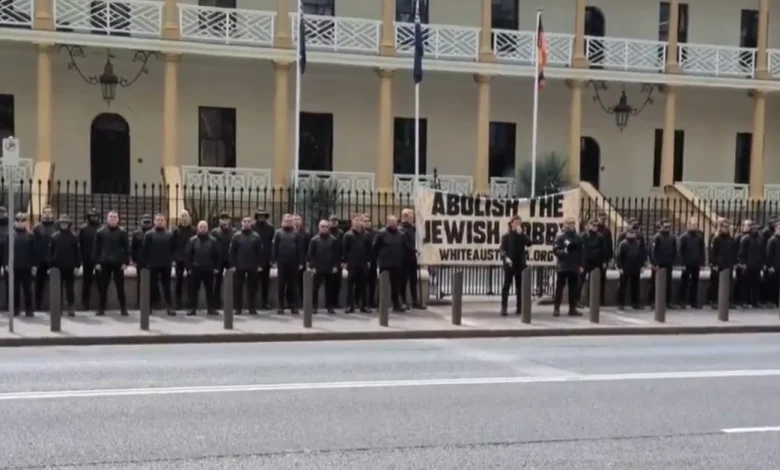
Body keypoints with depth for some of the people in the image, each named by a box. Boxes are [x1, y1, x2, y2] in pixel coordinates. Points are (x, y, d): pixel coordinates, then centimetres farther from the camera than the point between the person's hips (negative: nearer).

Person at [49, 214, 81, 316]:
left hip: (69, 267, -1)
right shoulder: (54, 236, 3)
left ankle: (71, 308, 9)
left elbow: (77, 252, 0)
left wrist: (77, 266, -5)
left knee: (69, 288, 4)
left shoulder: (73, 237, 0)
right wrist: (50, 266, -2)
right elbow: (51, 251, 3)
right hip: (57, 266, 1)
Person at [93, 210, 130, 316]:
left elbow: (127, 248, 2)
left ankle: (123, 308, 9)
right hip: (104, 263, 1)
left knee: (120, 287, 2)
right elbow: (96, 248, 5)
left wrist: (125, 262, -6)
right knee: (102, 287, 4)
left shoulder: (122, 232, 3)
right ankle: (101, 308, 13)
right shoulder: (100, 232, 5)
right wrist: (96, 262, -2)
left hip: (118, 263, -1)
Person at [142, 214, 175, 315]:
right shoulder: (149, 234, -1)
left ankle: (169, 307, 5)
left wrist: (170, 260, 3)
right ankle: (153, 305, 15)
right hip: (153, 265, -1)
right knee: (153, 286, 6)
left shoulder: (169, 235, 5)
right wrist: (147, 261, -4)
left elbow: (173, 249, 9)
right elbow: (144, 249, -2)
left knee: (167, 286, 4)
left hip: (166, 265, 1)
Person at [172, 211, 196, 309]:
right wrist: (173, 259, -4)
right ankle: (178, 301, 10)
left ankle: (191, 301, 9)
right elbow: (173, 245, 2)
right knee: (179, 280, 4)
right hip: (179, 259, 0)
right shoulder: (176, 231, 3)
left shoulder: (193, 231, 2)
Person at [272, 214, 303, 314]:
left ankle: (293, 306, 11)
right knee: (281, 285, 3)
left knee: (293, 285, 6)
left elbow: (300, 249, 3)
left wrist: (300, 262, -2)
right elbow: (274, 247, 2)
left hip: (293, 264, 0)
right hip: (281, 263, 0)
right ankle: (281, 306, 8)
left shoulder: (296, 234, 5)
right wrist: (274, 260, -5)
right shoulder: (278, 233, 5)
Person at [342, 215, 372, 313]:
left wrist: (368, 261, 5)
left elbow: (369, 249, 10)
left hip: (363, 264, 2)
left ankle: (364, 305, 10)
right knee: (350, 285, 1)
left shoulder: (366, 235, 7)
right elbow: (344, 249, -2)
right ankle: (350, 306, 5)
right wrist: (344, 261, -7)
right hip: (352, 264, -2)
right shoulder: (348, 235, -1)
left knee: (362, 285, 6)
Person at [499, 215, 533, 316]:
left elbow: (529, 243, -8)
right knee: (506, 285, -5)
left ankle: (519, 307, 13)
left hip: (520, 264, 3)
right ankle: (504, 307, -5)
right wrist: (505, 257, -23)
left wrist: (521, 233, -14)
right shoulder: (506, 236, 2)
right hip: (509, 264, -3)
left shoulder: (522, 235, 10)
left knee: (520, 286, 7)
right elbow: (502, 249, -6)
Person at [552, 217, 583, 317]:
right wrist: (564, 251, -24)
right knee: (559, 288, 0)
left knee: (574, 288, 7)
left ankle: (572, 308, 14)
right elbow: (555, 250, -8)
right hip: (563, 266, -4)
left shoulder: (578, 237, 7)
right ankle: (556, 308, 5)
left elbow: (581, 252, 10)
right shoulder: (560, 236, -5)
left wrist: (581, 265, 7)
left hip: (574, 267, 4)